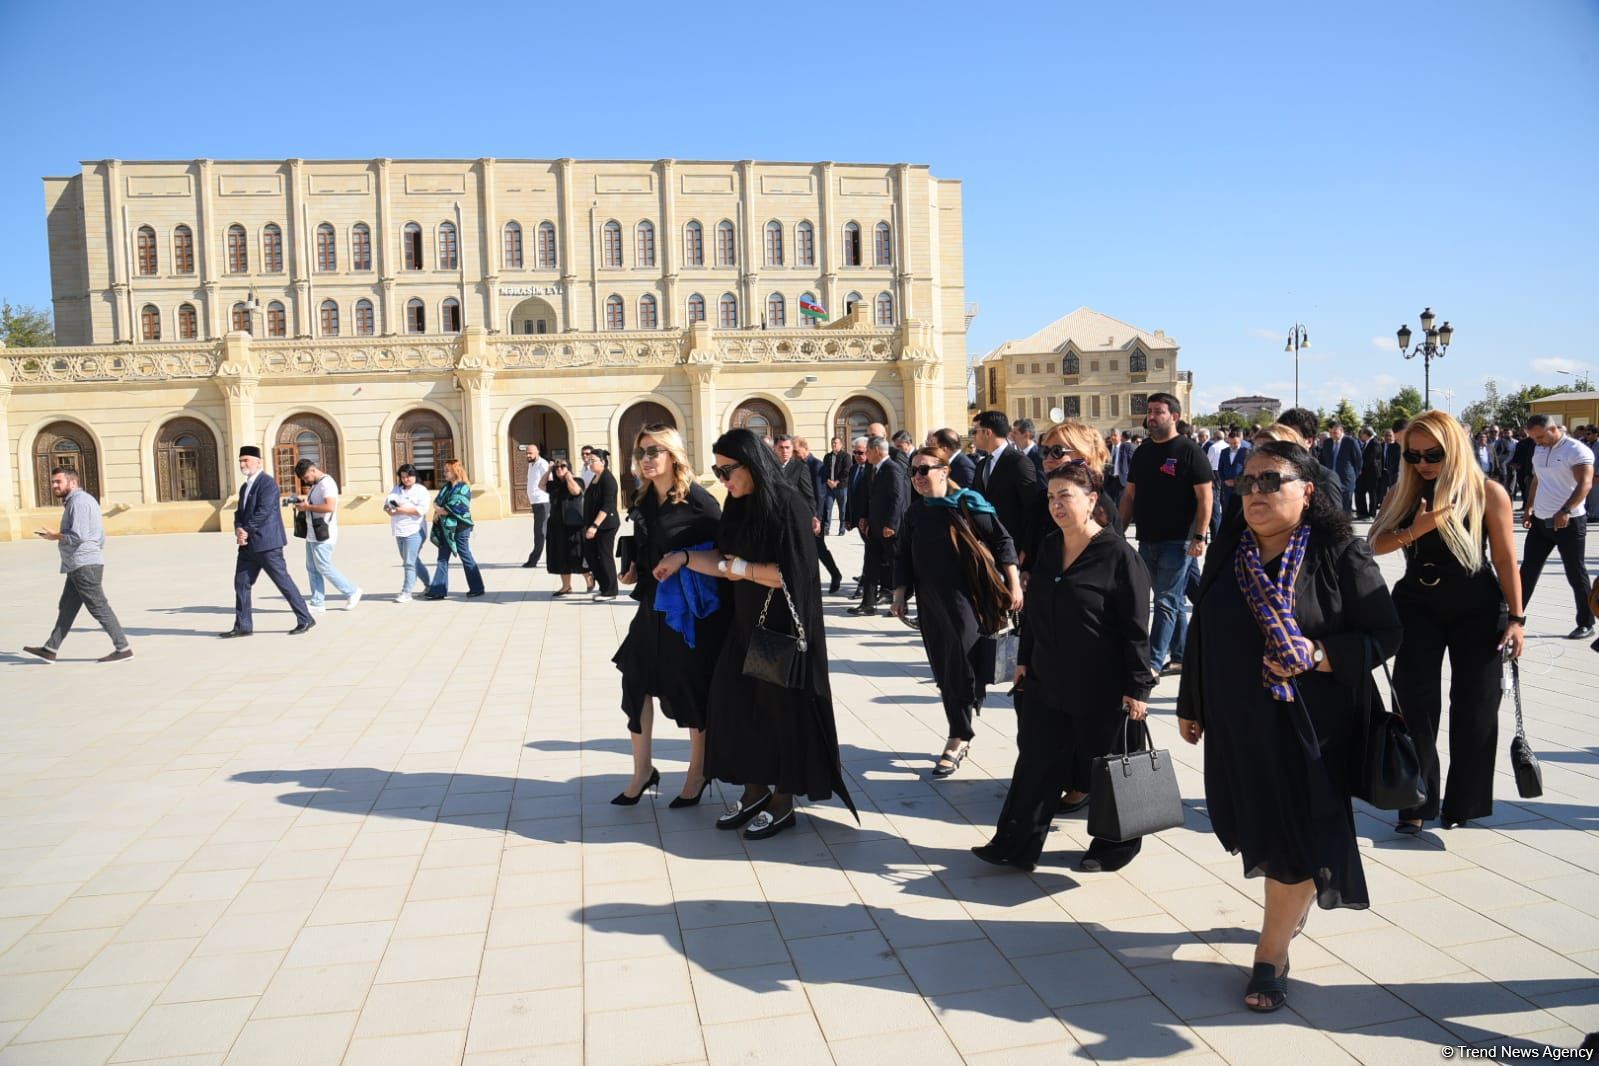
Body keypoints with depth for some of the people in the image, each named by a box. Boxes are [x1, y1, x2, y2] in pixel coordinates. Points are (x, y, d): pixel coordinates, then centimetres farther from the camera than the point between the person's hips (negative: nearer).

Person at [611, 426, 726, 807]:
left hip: (691, 610, -6)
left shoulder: (698, 500, -13)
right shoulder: (642, 501, 6)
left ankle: (697, 773, 24)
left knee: (691, 690, 6)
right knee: (636, 681, 5)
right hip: (653, 606, 6)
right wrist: (635, 569, 1)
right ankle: (642, 771, 20)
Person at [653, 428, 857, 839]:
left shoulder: (786, 505, -18)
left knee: (781, 708, 3)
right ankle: (755, 790, 24)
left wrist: (742, 568, -14)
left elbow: (792, 573, -23)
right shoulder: (739, 505, 6)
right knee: (736, 703, 9)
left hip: (782, 626, -8)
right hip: (746, 622, 8)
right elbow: (727, 560, 10)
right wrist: (683, 557, -1)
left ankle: (783, 803, 18)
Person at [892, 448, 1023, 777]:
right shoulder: (913, 513, 9)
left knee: (960, 671, -6)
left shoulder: (968, 504, -7)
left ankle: (957, 740, 6)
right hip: (931, 606, 5)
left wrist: (1014, 584, -10)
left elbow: (1001, 542, -6)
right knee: (944, 672, 8)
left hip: (968, 601, -5)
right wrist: (900, 595, 8)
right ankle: (962, 736, 21)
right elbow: (902, 558, 14)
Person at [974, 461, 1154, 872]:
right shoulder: (1048, 547, 6)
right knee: (1035, 764, 8)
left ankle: (1114, 847, 29)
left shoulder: (1118, 555, -14)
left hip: (1100, 687, -6)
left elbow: (1136, 629, -13)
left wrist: (1137, 687, -14)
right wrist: (1024, 659, 14)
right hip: (1046, 682, 6)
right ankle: (1015, 846, 14)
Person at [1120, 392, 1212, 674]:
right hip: (1147, 541, 7)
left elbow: (1205, 496, -11)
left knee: (1166, 603, -6)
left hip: (1178, 540, -7)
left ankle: (1153, 663, -5)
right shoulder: (1142, 452, 11)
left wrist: (1200, 536, -17)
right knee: (1172, 602, 15)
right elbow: (1130, 495, 15)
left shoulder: (1189, 451, -8)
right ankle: (1181, 657, 24)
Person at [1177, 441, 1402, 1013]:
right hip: (1237, 723, 5)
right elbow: (1202, 629, 9)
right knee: (1254, 828, 16)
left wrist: (1319, 656, -25)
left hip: (1308, 726, -4)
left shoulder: (1341, 556, -11)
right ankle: (1296, 901, 45)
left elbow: (1384, 635, -9)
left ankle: (1271, 955, 19)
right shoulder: (1228, 550, 3)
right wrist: (1190, 704, 13)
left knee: (1295, 839, 1)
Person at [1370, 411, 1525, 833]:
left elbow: (1506, 559, -6)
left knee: (1474, 706, 6)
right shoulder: (1406, 492, 1)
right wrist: (1413, 531, -24)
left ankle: (1464, 801, 21)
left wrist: (1516, 618, -6)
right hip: (1418, 607, 2)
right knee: (1416, 703, 0)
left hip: (1476, 609, -2)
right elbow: (1376, 544, -6)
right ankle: (1418, 802, 9)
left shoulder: (1488, 492, -8)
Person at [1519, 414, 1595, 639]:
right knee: (1527, 571, 7)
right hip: (1541, 521, 7)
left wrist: (1565, 511, -33)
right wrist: (1528, 508, 13)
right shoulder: (1539, 450, 9)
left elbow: (1585, 483, -23)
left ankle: (1586, 624, 16)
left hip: (1569, 522, -7)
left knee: (1576, 575, 4)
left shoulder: (1576, 450, -14)